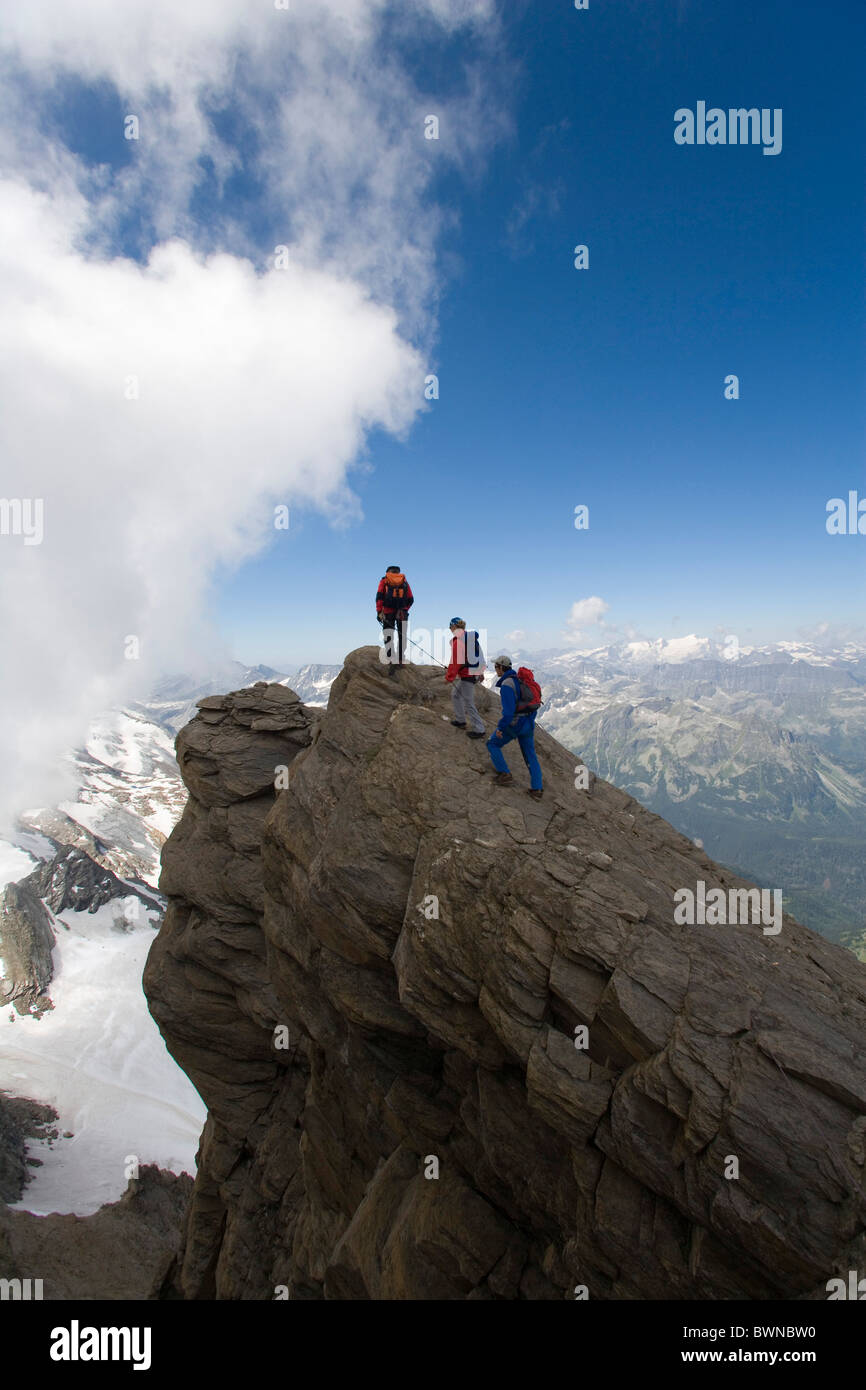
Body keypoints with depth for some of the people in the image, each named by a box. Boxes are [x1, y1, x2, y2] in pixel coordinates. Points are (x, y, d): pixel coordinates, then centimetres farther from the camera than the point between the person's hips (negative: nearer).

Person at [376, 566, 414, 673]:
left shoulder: (384, 580, 12)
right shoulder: (404, 581, 16)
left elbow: (379, 596, -2)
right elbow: (410, 600, 11)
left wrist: (379, 612, -7)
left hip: (388, 612, -1)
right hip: (402, 612, 1)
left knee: (388, 636, 0)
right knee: (402, 636, 14)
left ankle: (392, 661, -14)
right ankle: (400, 660, 15)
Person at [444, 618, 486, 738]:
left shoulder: (457, 639, -14)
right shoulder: (472, 637, 10)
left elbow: (455, 660, -17)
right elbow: (480, 656, 15)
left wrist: (449, 677, -8)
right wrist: (481, 673, 24)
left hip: (466, 675, -9)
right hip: (475, 673, 9)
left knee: (468, 703, -1)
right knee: (455, 694, 24)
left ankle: (478, 730, 2)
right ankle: (460, 720, 31)